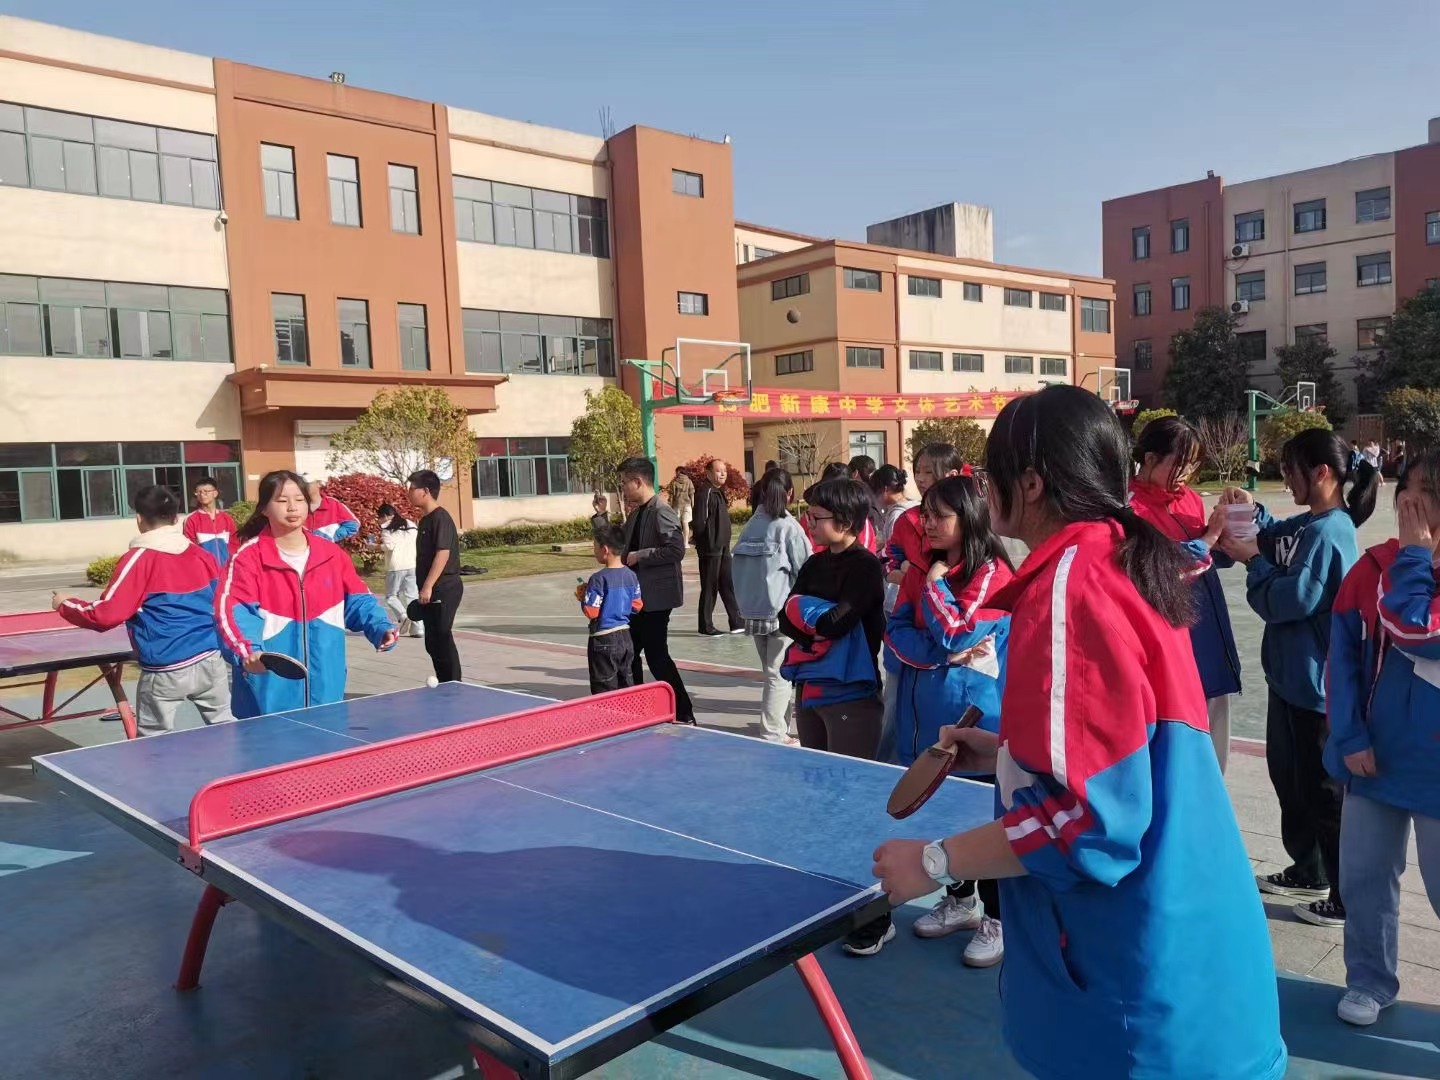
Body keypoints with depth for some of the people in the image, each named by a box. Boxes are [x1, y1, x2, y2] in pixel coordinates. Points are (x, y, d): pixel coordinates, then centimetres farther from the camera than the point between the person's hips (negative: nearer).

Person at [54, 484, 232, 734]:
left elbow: (106, 614, -11)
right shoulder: (203, 555, 7)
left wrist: (65, 605, 6)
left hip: (166, 670, -4)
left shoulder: (138, 559, -9)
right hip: (210, 659, 5)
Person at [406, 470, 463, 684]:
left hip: (443, 590, -10)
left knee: (442, 640, -6)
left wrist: (428, 586, -24)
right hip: (431, 593, 10)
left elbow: (443, 552, -21)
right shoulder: (425, 520, 16)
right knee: (433, 643, 13)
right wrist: (424, 588, 20)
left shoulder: (440, 518, -13)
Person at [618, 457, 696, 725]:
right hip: (637, 597, 10)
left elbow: (676, 549, -26)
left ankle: (683, 714, 7)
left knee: (656, 655, -4)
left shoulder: (661, 511, -17)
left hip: (656, 597, -10)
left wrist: (639, 557, -20)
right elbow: (623, 543, 21)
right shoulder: (636, 513, 12)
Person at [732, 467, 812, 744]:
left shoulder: (750, 526, 5)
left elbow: (739, 570, 9)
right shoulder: (788, 526, -10)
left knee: (772, 671, 16)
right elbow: (806, 571, -7)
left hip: (752, 611, 6)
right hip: (782, 610, -5)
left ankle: (778, 727, 24)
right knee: (779, 674, 1)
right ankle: (774, 736, 3)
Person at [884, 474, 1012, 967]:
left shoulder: (992, 572, -12)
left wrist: (935, 583, -9)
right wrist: (946, 653, -15)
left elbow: (956, 632, -20)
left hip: (976, 716, -6)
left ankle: (998, 920, 19)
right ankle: (960, 900, 35)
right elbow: (895, 632, 0)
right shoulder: (920, 572, 9)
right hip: (929, 715, 7)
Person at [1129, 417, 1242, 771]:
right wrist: (1207, 538, -19)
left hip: (1210, 633, 8)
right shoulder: (1132, 507, -13)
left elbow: (1216, 558, 17)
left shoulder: (1191, 498, 9)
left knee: (1212, 745, 17)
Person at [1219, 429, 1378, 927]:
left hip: (1314, 681, -10)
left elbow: (1288, 600, -23)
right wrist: (1252, 512, 4)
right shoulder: (1308, 524, 5)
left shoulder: (1328, 534, -23)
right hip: (1290, 674, 10)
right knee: (1287, 774, 21)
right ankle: (1307, 873, 38)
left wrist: (1251, 559, -11)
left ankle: (1349, 898, 18)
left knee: (1322, 790, 3)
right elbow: (1276, 538, 22)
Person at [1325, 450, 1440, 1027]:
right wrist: (1349, 734, -7)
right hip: (1374, 751, 4)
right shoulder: (1378, 563, -1)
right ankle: (1370, 980, 32)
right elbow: (1343, 647, -1)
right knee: (1362, 875, 13)